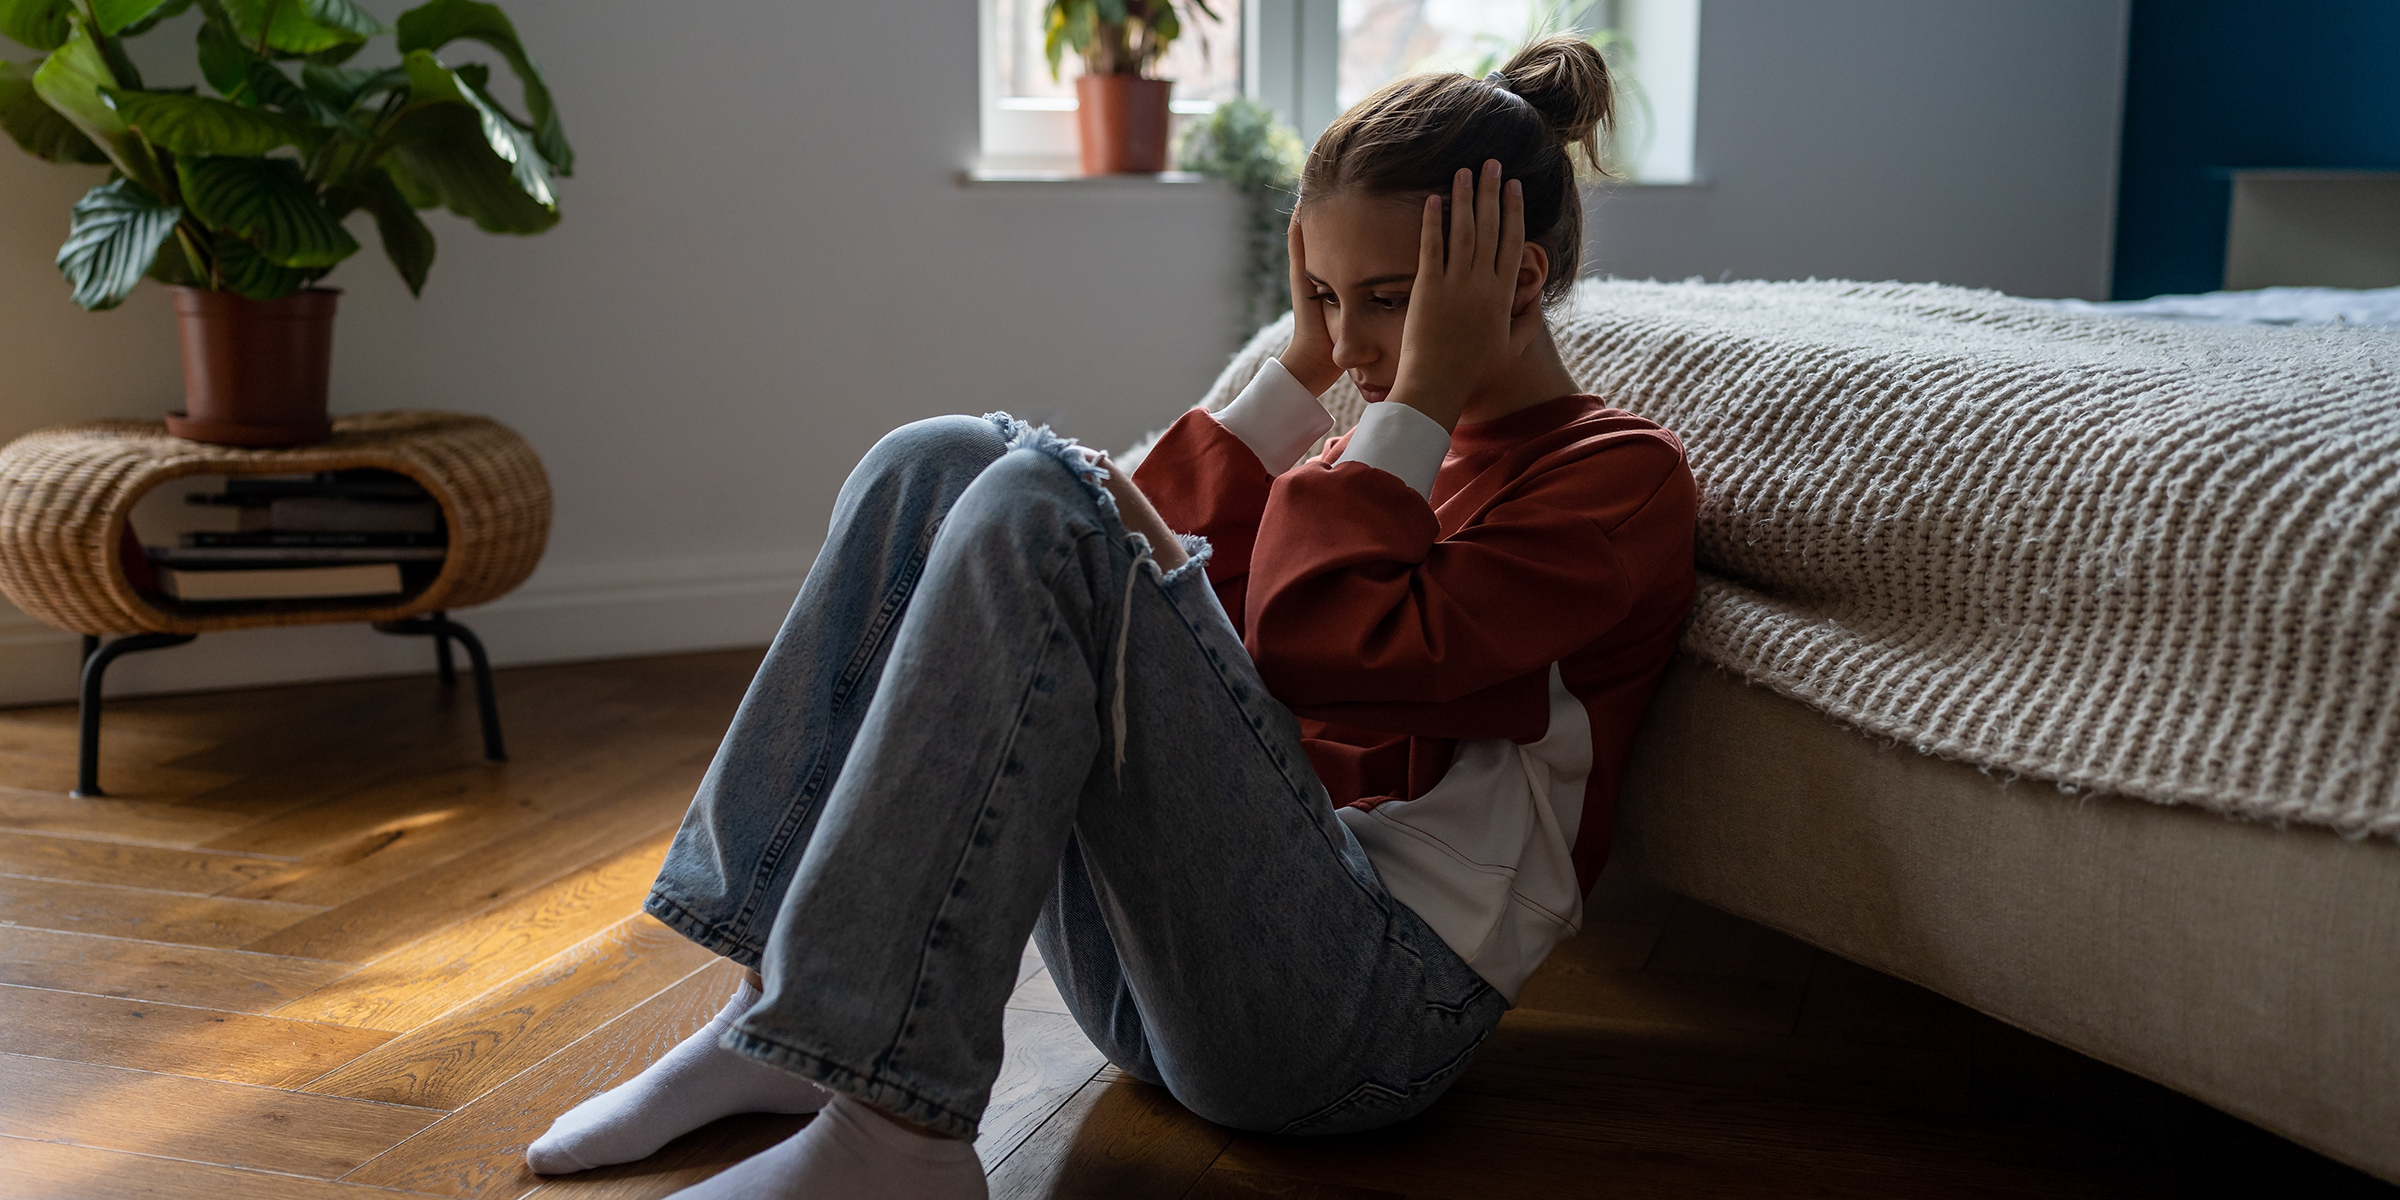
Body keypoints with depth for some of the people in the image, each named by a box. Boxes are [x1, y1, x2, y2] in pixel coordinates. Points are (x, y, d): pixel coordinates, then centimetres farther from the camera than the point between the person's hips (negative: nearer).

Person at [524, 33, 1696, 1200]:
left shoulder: (1622, 478, -1)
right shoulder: (1403, 448, 22)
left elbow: (1329, 653, -17)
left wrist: (1423, 392, -9)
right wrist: (1302, 368, 11)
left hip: (1369, 1004, -7)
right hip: (1155, 953, 7)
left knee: (1043, 507, -24)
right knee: (938, 466, -5)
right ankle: (779, 1016, -10)